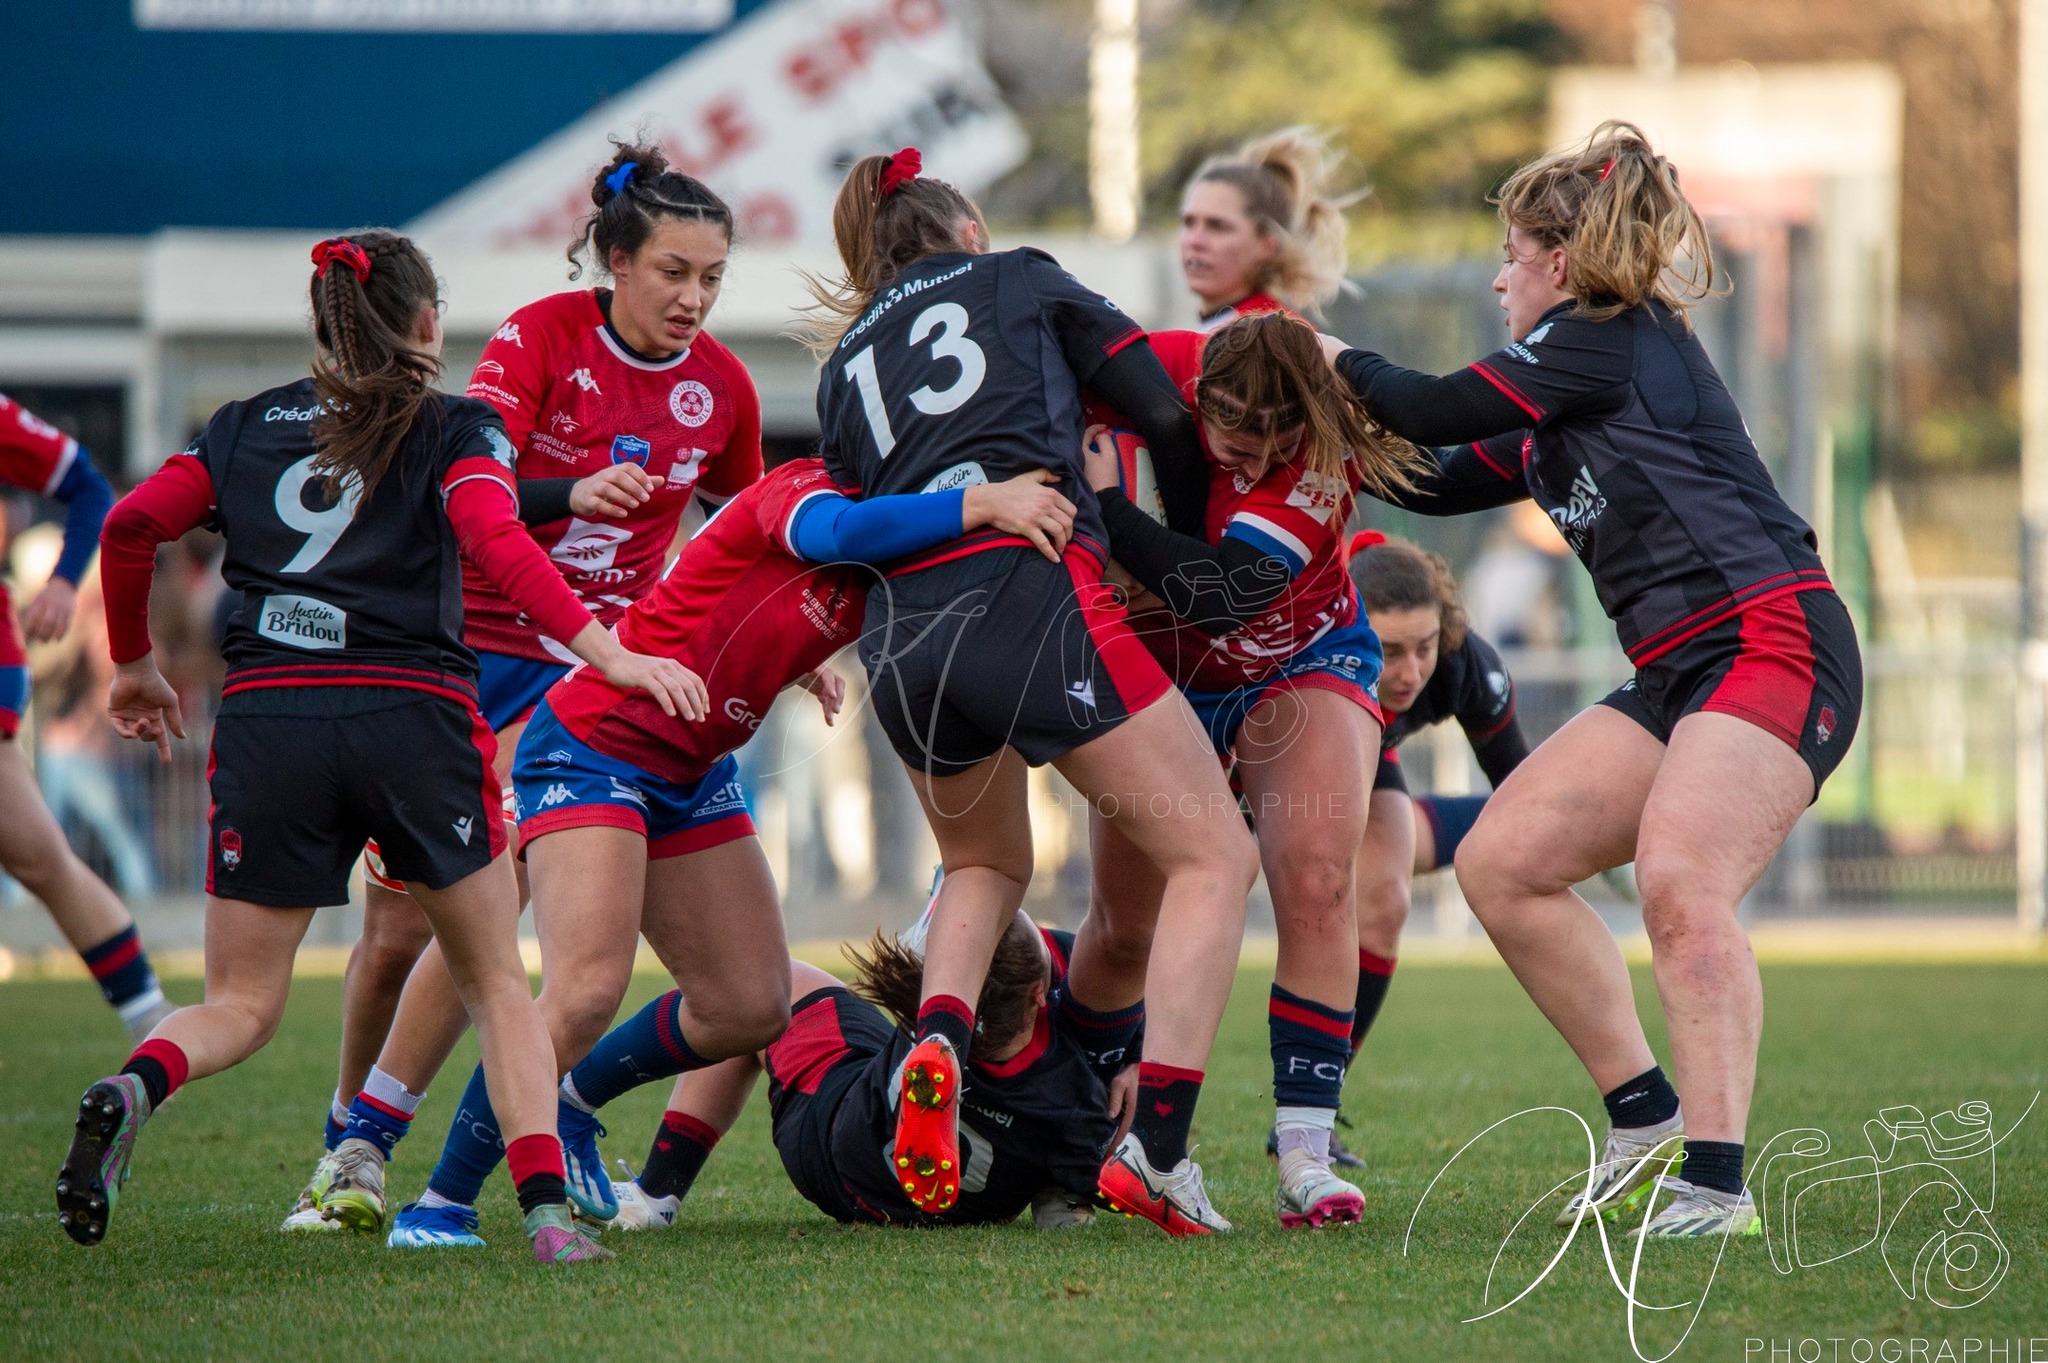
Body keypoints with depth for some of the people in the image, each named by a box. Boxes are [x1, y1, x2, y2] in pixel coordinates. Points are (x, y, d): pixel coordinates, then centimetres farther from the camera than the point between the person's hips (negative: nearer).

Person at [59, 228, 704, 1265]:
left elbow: (131, 526, 8)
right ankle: (546, 1209, -5)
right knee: (496, 984, 12)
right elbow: (495, 541, -10)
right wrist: (603, 648, -18)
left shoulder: (245, 427, 18)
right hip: (414, 717, -2)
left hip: (264, 717, 2)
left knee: (241, 1007, 9)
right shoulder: (456, 429, 9)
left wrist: (132, 664, 21)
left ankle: (132, 1089, -24)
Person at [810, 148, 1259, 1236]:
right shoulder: (1018, 279, 18)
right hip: (1036, 597, -5)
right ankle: (1158, 1148, -12)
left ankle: (937, 1041, 0)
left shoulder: (843, 364, 27)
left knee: (984, 867, 31)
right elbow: (1169, 419, 13)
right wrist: (1184, 548, 28)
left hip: (900, 644, 5)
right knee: (1213, 856, 3)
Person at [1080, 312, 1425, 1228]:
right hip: (1154, 667, 2)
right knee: (1123, 917, 3)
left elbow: (1219, 592, -42)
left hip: (1299, 666, -2)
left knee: (1316, 878, -23)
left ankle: (1304, 1155, -19)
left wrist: (1106, 505, -40)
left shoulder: (1326, 456, -33)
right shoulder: (1156, 371, -26)